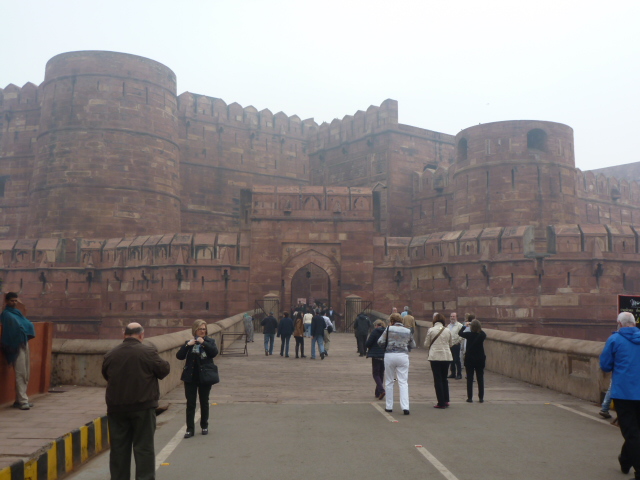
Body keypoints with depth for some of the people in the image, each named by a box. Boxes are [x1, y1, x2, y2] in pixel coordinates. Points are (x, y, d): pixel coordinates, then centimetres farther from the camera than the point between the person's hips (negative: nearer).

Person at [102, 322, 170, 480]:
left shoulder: (110, 354, 2)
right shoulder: (148, 351, -13)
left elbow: (106, 375, 16)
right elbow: (164, 370, -6)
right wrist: (164, 363, 14)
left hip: (116, 407, 4)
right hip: (143, 406, -4)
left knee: (119, 448, 13)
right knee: (143, 447, 3)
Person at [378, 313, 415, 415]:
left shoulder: (389, 329, -3)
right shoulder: (408, 331, 5)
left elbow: (380, 342, -4)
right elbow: (413, 345, 13)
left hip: (389, 356, -1)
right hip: (403, 356, 1)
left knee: (389, 382, 12)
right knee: (403, 382, 2)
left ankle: (389, 406, 16)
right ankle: (405, 407, -11)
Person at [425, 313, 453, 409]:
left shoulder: (431, 330, -7)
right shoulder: (447, 331, 2)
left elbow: (426, 344, 0)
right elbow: (451, 343, 13)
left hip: (435, 357, -3)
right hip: (447, 356, 3)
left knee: (437, 379, 2)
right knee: (444, 378, 17)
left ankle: (441, 403, 2)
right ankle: (446, 400, 17)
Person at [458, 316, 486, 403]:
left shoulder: (469, 335, -13)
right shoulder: (482, 335, -8)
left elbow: (460, 333, 3)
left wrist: (465, 325, 15)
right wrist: (479, 328, 12)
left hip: (469, 359, -2)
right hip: (480, 359, 2)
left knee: (469, 378, 5)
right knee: (480, 378, 9)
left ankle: (470, 397, 5)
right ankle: (481, 397, 10)